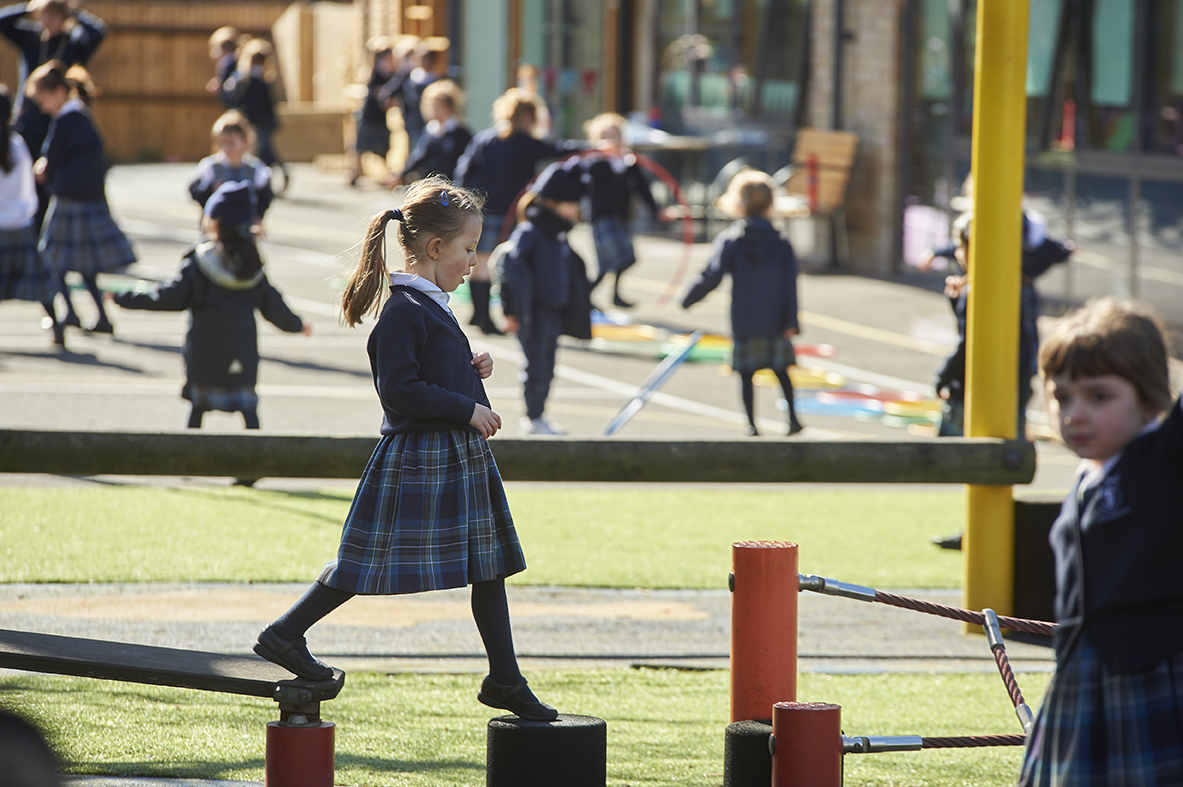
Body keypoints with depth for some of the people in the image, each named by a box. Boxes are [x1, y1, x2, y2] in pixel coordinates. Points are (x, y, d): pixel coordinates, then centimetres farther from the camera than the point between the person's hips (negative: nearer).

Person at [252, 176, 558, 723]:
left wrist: (471, 368, 8)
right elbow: (399, 389, -22)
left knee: (489, 563, 9)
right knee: (366, 559, -4)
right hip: (415, 458, -10)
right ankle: (284, 635, 9)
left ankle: (505, 681, 14)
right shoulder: (403, 310, -17)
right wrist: (466, 408, -18)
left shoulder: (430, 305, 14)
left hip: (459, 453, 10)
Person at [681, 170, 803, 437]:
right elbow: (790, 284, -5)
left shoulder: (729, 240, -6)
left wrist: (688, 299, 2)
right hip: (775, 321, 2)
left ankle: (752, 424, 2)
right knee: (781, 369, 15)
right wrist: (791, 321, -5)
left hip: (744, 322, -2)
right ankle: (793, 417, 9)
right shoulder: (781, 242, 0)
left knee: (746, 373, 5)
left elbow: (711, 277, -11)